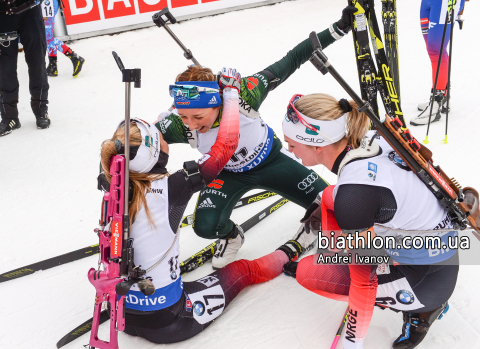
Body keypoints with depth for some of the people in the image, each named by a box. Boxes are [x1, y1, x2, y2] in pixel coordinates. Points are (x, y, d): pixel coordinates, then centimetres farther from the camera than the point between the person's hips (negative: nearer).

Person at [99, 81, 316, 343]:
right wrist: (231, 93, -4)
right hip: (168, 322, -5)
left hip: (121, 316, 5)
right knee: (244, 269, 18)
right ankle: (292, 250, 40)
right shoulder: (169, 189, -23)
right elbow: (226, 145, -16)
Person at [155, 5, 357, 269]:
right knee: (206, 226, -24)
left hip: (271, 160, 0)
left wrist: (338, 29, -27)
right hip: (227, 174, 1)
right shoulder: (178, 123, -32)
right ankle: (231, 236, 14)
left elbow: (291, 61, -28)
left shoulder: (242, 93, -37)